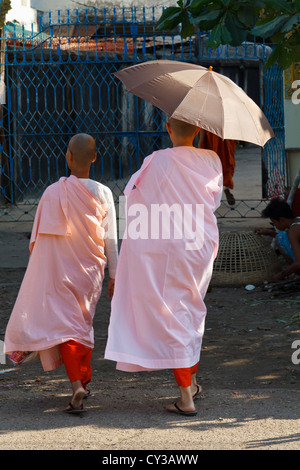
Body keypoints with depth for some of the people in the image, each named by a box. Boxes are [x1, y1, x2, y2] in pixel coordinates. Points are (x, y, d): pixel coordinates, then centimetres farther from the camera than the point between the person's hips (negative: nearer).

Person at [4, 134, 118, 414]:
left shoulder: (54, 193, -12)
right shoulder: (103, 194, -6)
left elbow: (40, 240, -7)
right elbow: (110, 240, -3)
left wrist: (39, 272, 6)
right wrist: (113, 275, 4)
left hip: (61, 270, -3)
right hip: (90, 270, 3)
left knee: (65, 325, -4)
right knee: (84, 323, 20)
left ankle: (76, 384, -22)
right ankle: (84, 379, 31)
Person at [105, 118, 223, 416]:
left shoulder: (157, 162, -13)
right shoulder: (211, 162, -1)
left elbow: (132, 194, -2)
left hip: (167, 249, -4)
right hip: (202, 246, 4)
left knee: (172, 316, 0)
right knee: (193, 312, 22)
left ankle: (186, 397, -3)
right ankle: (192, 382, 34)